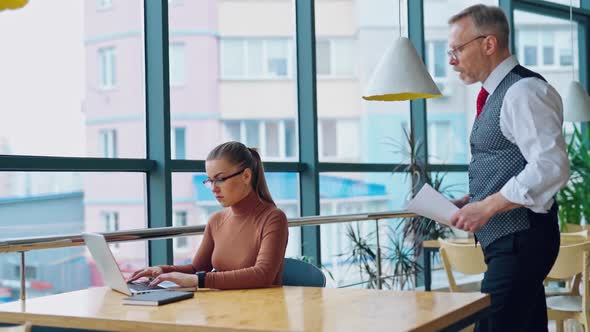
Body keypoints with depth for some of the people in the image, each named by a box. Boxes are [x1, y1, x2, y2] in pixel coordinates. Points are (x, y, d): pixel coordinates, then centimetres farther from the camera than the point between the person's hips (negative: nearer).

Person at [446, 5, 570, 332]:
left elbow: (551, 167, -23)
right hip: (507, 242, 10)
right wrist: (473, 201, 10)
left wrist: (488, 207, -21)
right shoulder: (496, 95, 17)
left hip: (520, 241, -10)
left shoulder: (524, 91, -12)